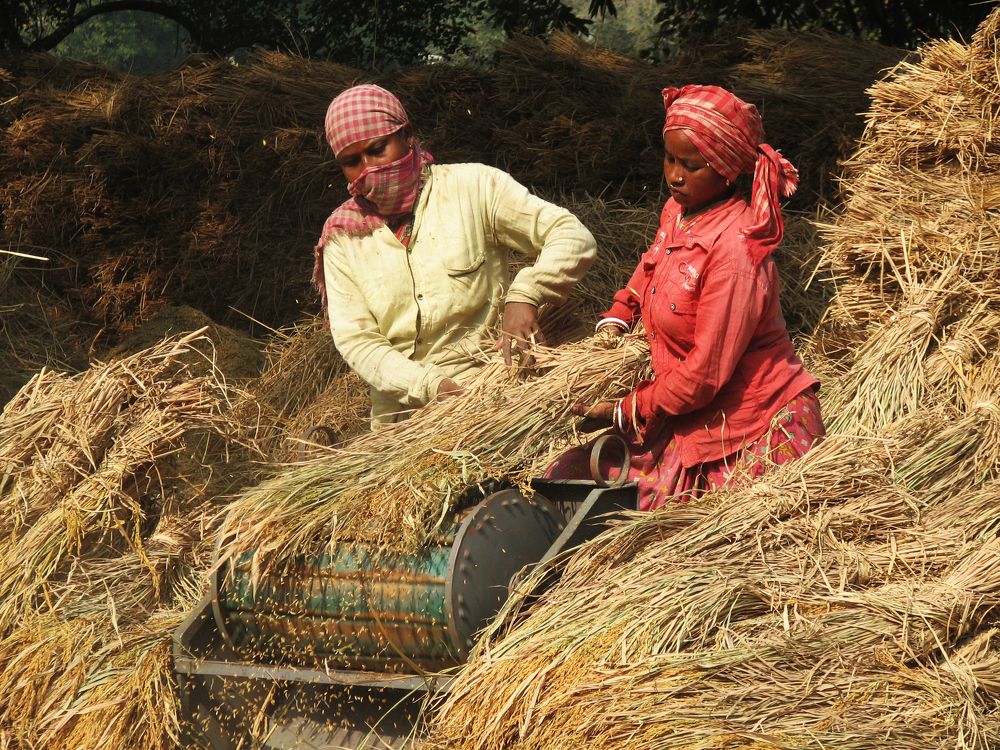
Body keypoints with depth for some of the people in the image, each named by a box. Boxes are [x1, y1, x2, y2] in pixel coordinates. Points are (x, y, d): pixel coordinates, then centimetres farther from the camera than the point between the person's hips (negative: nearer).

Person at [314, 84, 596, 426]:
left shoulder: (471, 187, 1)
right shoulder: (342, 239, 8)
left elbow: (575, 238, -3)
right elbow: (354, 339, 0)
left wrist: (525, 294, -22)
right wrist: (430, 385, -16)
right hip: (401, 418, 3)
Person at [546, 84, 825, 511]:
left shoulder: (734, 248, -23)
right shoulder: (677, 210, 4)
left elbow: (706, 372, -21)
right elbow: (650, 268, 29)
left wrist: (624, 411, -10)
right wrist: (615, 320, 11)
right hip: (691, 418, 8)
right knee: (568, 472, -5)